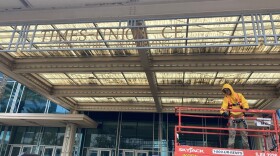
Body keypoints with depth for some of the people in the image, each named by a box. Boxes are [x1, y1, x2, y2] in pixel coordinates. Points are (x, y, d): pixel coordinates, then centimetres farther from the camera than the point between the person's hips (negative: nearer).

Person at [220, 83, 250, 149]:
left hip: (241, 117, 2)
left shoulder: (239, 95, 6)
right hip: (232, 118, -2)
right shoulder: (226, 98, 3)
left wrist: (246, 107, -27)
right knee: (232, 133, -10)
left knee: (244, 133, 7)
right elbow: (224, 106, -12)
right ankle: (230, 147, -9)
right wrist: (223, 111, -34)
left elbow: (244, 102, -4)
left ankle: (246, 147, 17)